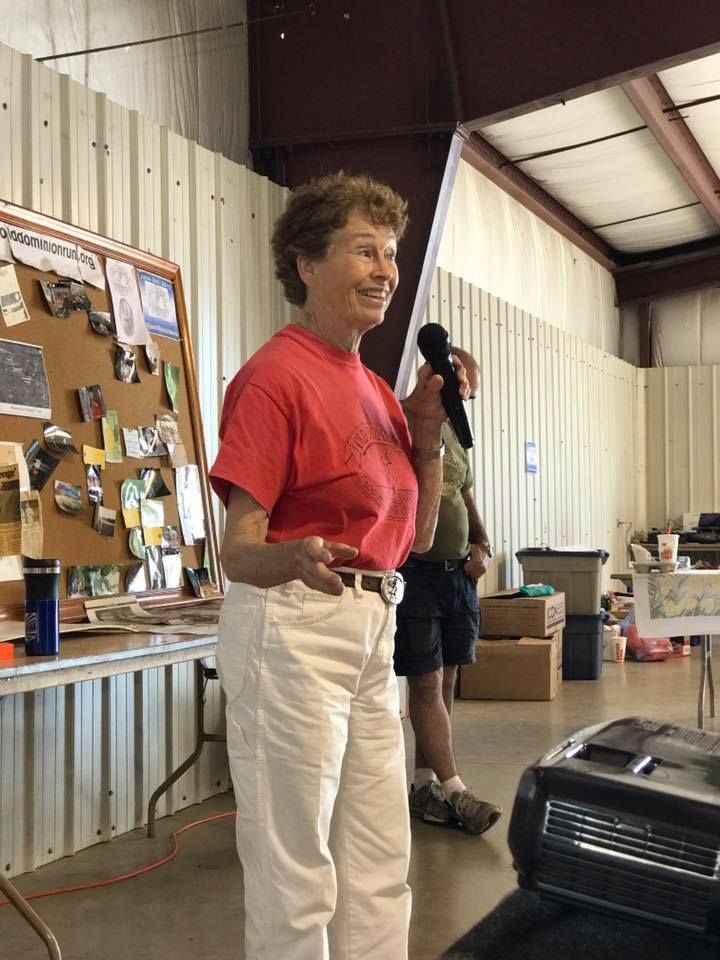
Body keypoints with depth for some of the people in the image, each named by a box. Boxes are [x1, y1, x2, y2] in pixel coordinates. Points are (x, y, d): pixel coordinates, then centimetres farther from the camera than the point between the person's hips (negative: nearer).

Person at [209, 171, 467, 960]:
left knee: (380, 865, 16)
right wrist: (294, 560, -38)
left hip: (371, 629, 9)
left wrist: (428, 429, 4)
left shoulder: (373, 388, 14)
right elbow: (238, 549, -16)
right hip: (293, 628, -8)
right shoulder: (275, 376, -11)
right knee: (298, 872, 1)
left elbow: (415, 534, 16)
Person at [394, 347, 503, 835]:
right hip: (415, 571, -8)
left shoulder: (452, 434, 17)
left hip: (458, 574, 8)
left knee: (445, 683, 9)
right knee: (427, 684, -4)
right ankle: (454, 792, 0)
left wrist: (481, 547, 9)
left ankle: (424, 786, 18)